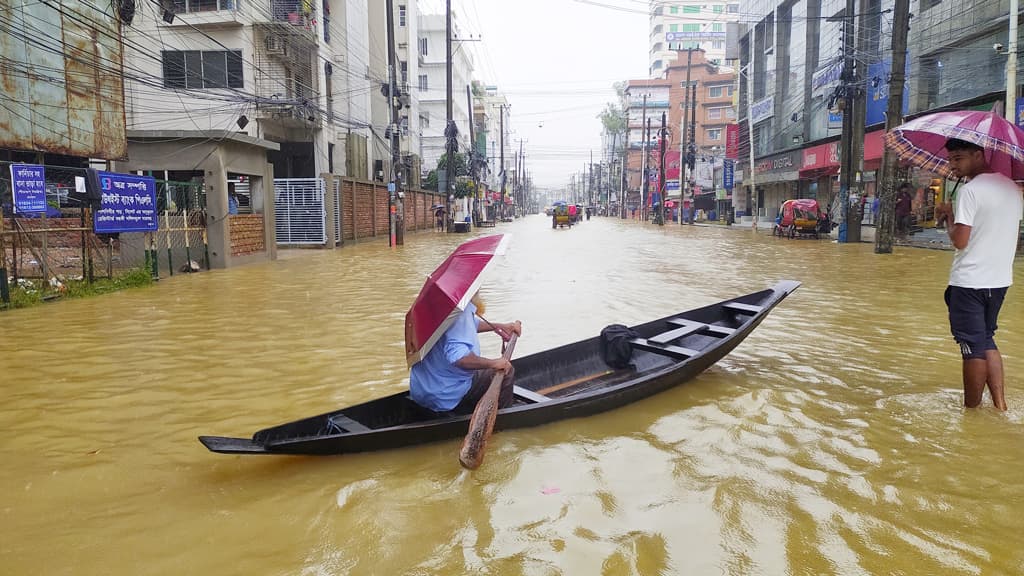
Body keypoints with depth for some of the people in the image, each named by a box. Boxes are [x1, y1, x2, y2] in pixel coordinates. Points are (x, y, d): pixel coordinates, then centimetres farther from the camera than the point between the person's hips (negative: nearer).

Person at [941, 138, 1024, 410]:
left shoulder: (970, 190, -15)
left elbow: (960, 241, -19)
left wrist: (951, 223, -1)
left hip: (969, 281, -8)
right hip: (1000, 279, 8)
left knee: (973, 347, 1)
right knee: (987, 341, 19)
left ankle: (972, 408, 11)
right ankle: (999, 404, 18)